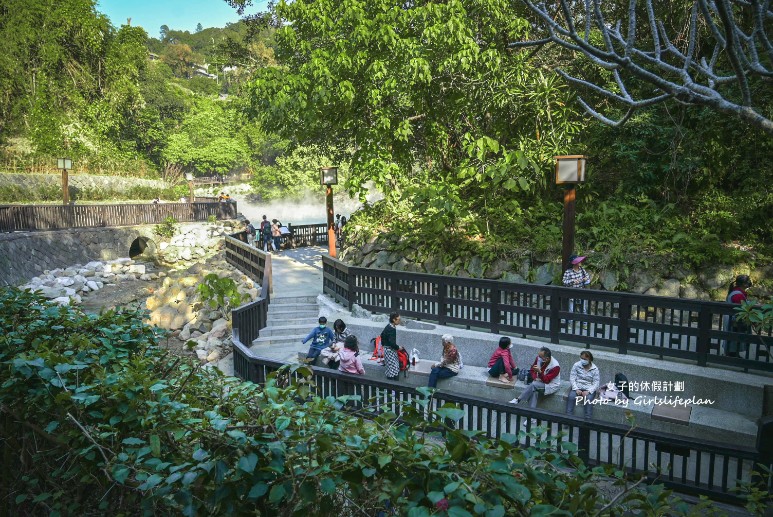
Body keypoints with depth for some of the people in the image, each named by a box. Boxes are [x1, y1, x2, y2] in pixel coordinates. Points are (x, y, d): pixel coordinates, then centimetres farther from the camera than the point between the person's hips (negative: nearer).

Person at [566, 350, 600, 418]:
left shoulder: (595, 369, -3)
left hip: (589, 389, -1)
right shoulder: (576, 365, -1)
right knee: (571, 397, -29)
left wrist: (588, 391, -21)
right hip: (577, 387, 1)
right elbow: (572, 378, -3)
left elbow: (596, 383, -6)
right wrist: (576, 389, -16)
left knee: (588, 399, -32)